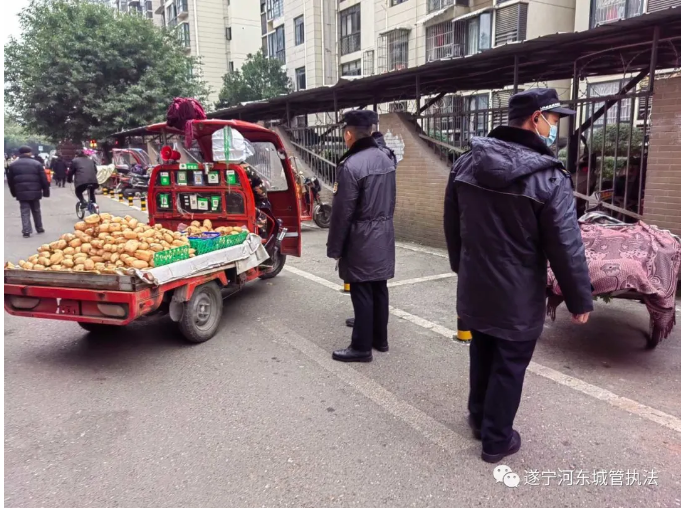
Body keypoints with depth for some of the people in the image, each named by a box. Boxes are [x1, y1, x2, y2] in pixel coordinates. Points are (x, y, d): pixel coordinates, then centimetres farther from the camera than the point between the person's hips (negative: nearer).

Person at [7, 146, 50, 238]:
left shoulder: (13, 165, 7)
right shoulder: (36, 163, -1)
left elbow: (10, 181, 11)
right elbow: (44, 179, -4)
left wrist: (14, 193, 20)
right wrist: (46, 191, 2)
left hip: (21, 192, 1)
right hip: (35, 191, -1)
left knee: (25, 212, 2)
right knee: (36, 211, 15)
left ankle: (26, 231, -4)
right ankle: (39, 228, 24)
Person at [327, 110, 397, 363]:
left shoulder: (351, 166, -18)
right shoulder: (386, 159, 8)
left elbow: (342, 213, -17)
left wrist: (335, 247, -8)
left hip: (361, 239, -8)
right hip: (383, 235, 8)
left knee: (362, 293, 0)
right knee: (379, 288, 16)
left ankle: (361, 347, 10)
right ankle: (380, 338, 28)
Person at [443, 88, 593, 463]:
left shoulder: (465, 164, -2)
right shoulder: (548, 177, -20)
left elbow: (451, 225, 9)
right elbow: (566, 248, -16)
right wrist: (580, 300, -3)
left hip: (475, 288, 6)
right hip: (518, 297, -5)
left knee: (481, 356, 23)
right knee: (509, 366, 11)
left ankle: (478, 419, 43)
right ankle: (496, 440, 28)